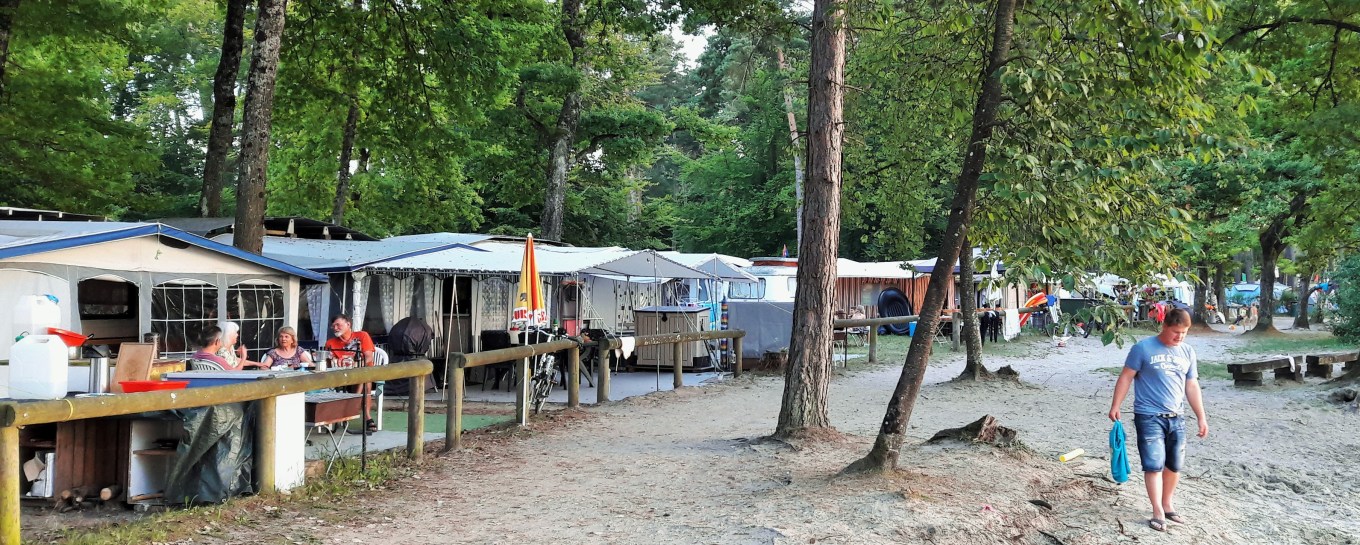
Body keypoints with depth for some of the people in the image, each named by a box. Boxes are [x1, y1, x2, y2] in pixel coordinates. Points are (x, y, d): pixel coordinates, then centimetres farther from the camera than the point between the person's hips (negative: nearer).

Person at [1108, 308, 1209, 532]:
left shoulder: (1188, 352, 8)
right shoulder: (1144, 348, -8)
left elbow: (1192, 387, 14)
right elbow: (1126, 377, -6)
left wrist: (1201, 417, 12)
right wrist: (1115, 406, -10)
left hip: (1176, 418, 6)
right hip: (1149, 416, -5)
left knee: (1175, 465, 12)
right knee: (1154, 464, -8)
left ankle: (1168, 505, 28)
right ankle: (1158, 512, -3)